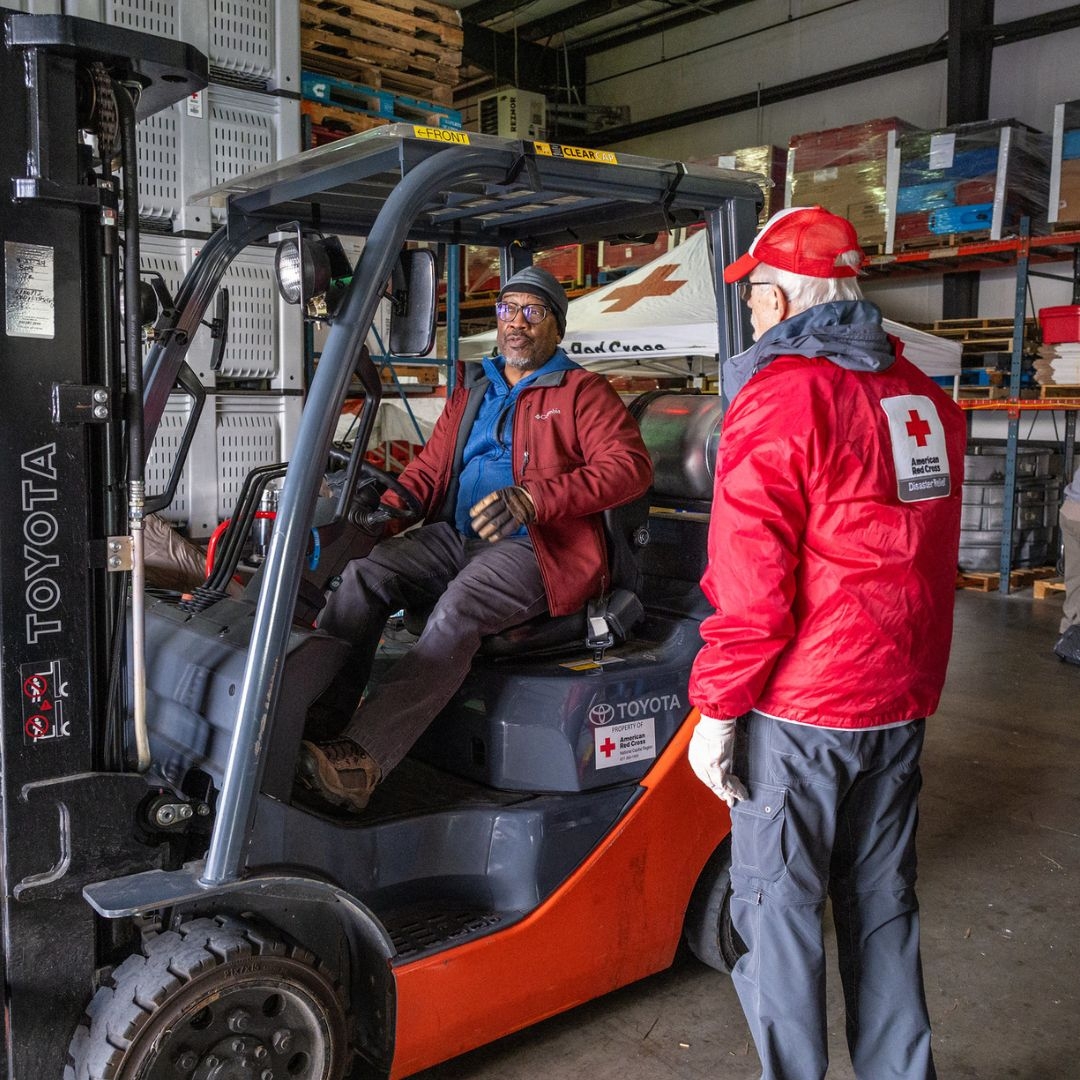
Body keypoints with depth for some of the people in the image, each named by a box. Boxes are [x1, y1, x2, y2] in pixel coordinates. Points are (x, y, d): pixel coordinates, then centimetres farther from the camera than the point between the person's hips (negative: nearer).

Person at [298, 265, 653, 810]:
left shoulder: (582, 392, 5)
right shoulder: (471, 395, 25)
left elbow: (630, 466, -10)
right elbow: (428, 469, 25)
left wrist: (533, 497, -22)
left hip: (534, 547, -6)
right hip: (456, 537, 6)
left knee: (460, 607, -34)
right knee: (365, 573, -19)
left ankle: (363, 758, -42)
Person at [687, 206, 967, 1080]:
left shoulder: (782, 394, -15)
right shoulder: (922, 394, 9)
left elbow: (752, 578, -19)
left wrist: (716, 711, -12)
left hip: (800, 709, -7)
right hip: (901, 701, 8)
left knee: (780, 906, 6)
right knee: (882, 903, 19)